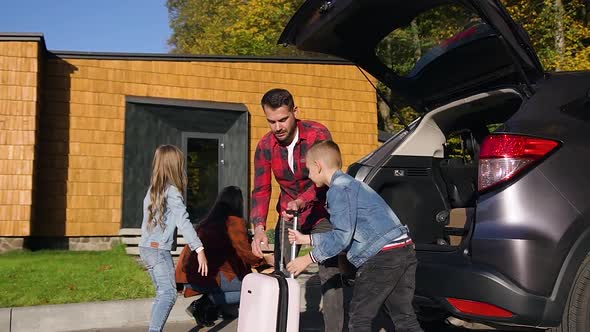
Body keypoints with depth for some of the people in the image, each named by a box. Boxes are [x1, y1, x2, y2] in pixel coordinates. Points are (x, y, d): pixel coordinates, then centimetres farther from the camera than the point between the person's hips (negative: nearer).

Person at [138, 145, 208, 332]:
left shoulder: (152, 189, 12)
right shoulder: (172, 191, -12)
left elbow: (150, 219, 12)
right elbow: (183, 222, -21)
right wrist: (199, 249, -24)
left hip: (146, 248, 8)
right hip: (159, 249, -8)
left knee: (162, 294, 14)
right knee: (169, 293, -11)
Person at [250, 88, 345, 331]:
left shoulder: (319, 134, -21)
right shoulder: (265, 147, -11)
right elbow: (261, 190, -14)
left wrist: (301, 201, -44)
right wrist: (259, 228, -29)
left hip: (321, 212, -3)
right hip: (288, 214, 3)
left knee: (330, 275, -9)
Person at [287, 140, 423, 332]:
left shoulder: (338, 189, -8)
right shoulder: (351, 184, 23)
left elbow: (343, 236, -15)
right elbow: (345, 234, 26)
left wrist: (309, 259, -6)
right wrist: (306, 239, 29)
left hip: (383, 256, -10)